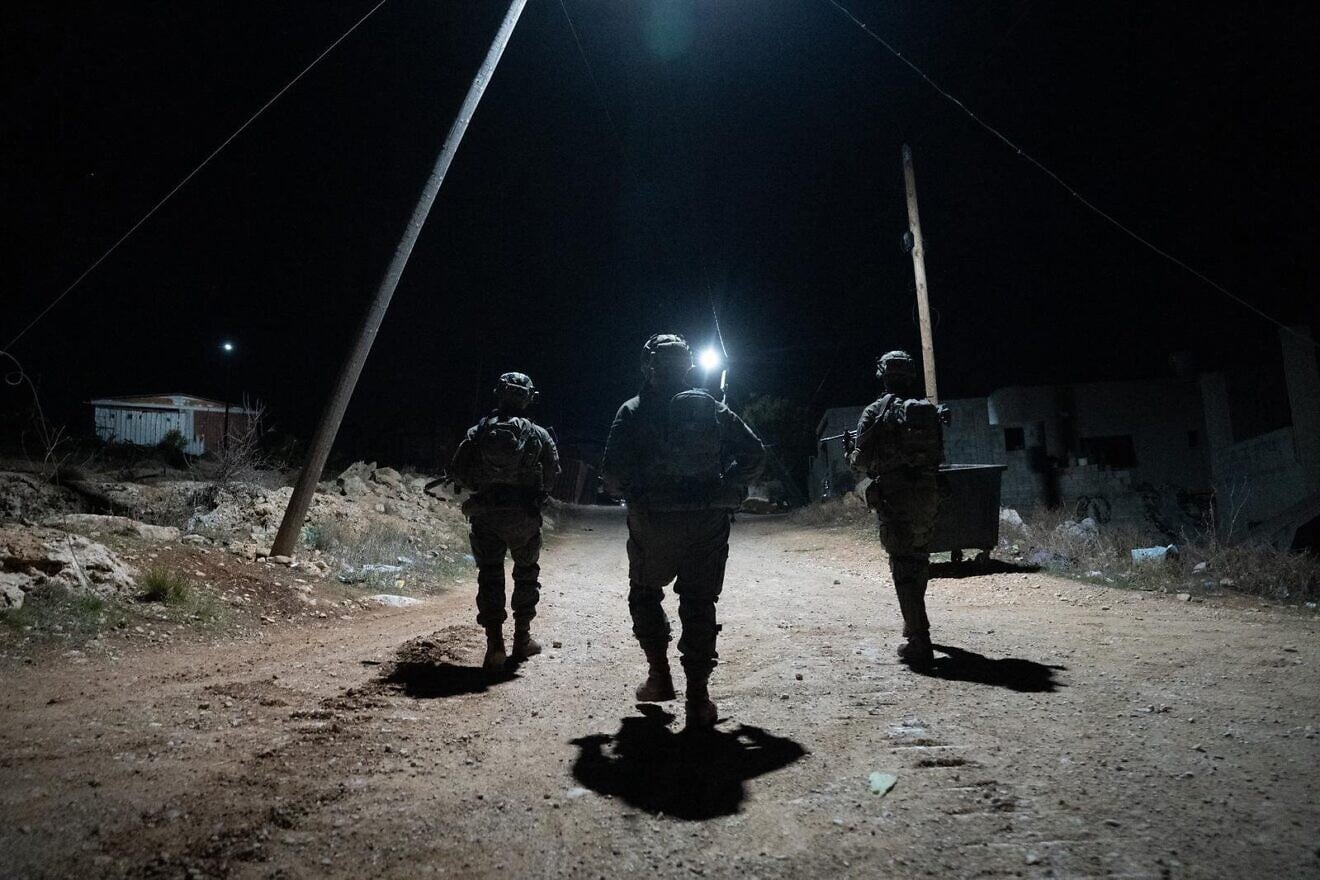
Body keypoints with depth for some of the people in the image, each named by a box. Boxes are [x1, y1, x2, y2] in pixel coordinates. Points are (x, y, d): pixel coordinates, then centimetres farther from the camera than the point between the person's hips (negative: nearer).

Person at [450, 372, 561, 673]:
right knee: (526, 573, 17)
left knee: (490, 576, 8)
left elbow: (458, 470, -2)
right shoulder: (538, 435, -4)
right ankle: (522, 639, 22)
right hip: (524, 516, 0)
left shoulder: (479, 431, -1)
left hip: (485, 515, 1)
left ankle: (495, 645, 3)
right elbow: (552, 476, -3)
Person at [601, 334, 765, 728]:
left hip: (653, 522, -1)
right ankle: (698, 698, 6)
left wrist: (630, 491, 11)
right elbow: (753, 452, 4)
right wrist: (729, 489, 15)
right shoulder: (711, 408, 5)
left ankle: (659, 676, 21)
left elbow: (613, 475, -9)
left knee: (645, 594, 21)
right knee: (699, 603, 8)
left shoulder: (633, 413, -3)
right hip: (709, 522, 2)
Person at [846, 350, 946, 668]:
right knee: (918, 561, 22)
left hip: (895, 499, -6)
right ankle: (915, 625, 38)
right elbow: (937, 454, 13)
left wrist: (853, 455, 15)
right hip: (928, 496, 6)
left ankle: (919, 644, -5)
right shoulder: (930, 409, 8)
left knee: (904, 569, -3)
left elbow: (862, 462, -7)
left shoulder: (876, 412, -7)